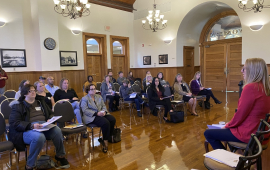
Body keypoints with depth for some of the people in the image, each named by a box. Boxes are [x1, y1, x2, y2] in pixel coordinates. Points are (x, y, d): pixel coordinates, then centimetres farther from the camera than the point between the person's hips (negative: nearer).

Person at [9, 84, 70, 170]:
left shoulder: (40, 102, 21)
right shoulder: (18, 106, 5)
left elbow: (51, 113, 26)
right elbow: (15, 123, -6)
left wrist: (50, 120, 0)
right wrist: (32, 125, -22)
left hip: (44, 126, 5)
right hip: (27, 129, -4)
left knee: (57, 130, -28)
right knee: (39, 137, -39)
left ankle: (60, 156, -4)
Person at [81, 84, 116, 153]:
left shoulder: (99, 97, 20)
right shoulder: (84, 99, 1)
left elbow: (104, 106, 15)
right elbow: (85, 110, -11)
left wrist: (104, 111, -10)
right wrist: (96, 113, -20)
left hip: (101, 114, 6)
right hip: (91, 117, -6)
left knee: (112, 119, -21)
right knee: (105, 122, -31)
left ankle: (109, 137, -3)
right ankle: (105, 140, -12)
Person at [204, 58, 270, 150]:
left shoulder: (250, 87, -23)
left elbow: (240, 114, -19)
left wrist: (228, 125, -1)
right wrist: (230, 124, 13)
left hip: (248, 134, -9)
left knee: (208, 133, -1)